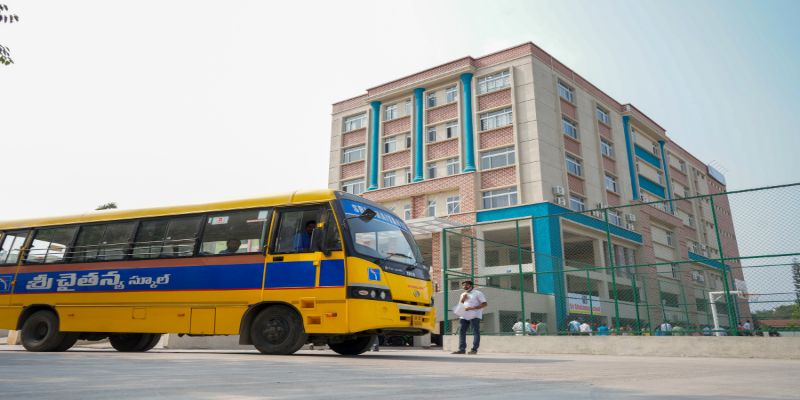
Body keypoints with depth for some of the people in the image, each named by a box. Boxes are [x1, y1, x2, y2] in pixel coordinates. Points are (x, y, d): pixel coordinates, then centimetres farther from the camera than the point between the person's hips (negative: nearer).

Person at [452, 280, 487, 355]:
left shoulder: (477, 293, 1)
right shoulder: (463, 294, 23)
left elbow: (485, 304, -8)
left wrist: (472, 308, -16)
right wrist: (463, 299, 3)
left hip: (474, 316, -6)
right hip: (464, 316, 6)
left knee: (475, 332, -4)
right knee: (461, 332, 1)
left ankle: (474, 349, -2)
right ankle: (462, 349, 3)